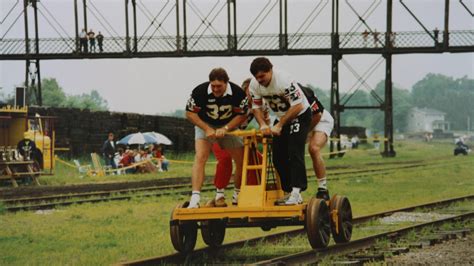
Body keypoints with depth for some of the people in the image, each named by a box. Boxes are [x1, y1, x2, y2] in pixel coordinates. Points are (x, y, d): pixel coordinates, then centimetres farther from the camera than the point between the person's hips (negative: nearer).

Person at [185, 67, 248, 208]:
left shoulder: (237, 92, -24)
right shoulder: (200, 91, -27)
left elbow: (242, 115, -11)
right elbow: (190, 113, -16)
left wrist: (225, 128, -24)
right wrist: (207, 129, -25)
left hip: (229, 126, 2)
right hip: (205, 125, -2)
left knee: (242, 160, -2)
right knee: (200, 157, -21)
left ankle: (238, 195, 18)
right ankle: (195, 198, -26)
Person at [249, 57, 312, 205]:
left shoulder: (284, 81, -31)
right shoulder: (255, 85, -12)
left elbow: (297, 106, -30)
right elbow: (256, 107, -1)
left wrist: (279, 125, -29)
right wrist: (263, 125, -20)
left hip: (300, 115, -7)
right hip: (281, 117, 7)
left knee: (295, 154, -19)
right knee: (278, 157, 2)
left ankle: (296, 193, -23)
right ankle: (289, 192, 11)